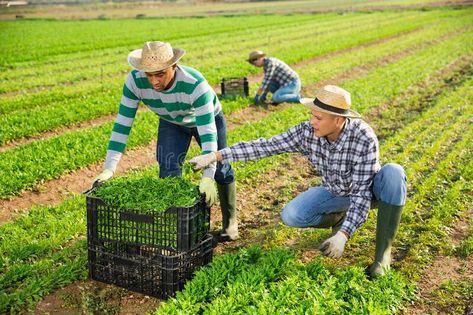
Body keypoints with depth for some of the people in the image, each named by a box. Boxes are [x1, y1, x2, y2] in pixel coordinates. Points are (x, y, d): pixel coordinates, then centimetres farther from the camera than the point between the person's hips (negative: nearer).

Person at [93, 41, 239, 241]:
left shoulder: (195, 84, -44)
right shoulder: (135, 81, -35)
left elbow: (208, 133, -46)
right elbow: (122, 125, -31)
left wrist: (207, 177, -54)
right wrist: (109, 168, -38)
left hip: (207, 119, -2)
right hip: (171, 123, 3)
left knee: (220, 169, 6)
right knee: (168, 172, -8)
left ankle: (230, 221, 29)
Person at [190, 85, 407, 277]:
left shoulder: (364, 139, -34)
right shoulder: (307, 132, -22)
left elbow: (362, 192, -33)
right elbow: (265, 146, -20)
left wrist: (343, 236, -40)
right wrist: (215, 155, -23)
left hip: (369, 189, -3)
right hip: (337, 192, 3)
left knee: (393, 172, -36)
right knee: (290, 216, -19)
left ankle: (383, 249, -22)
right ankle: (339, 218, 10)